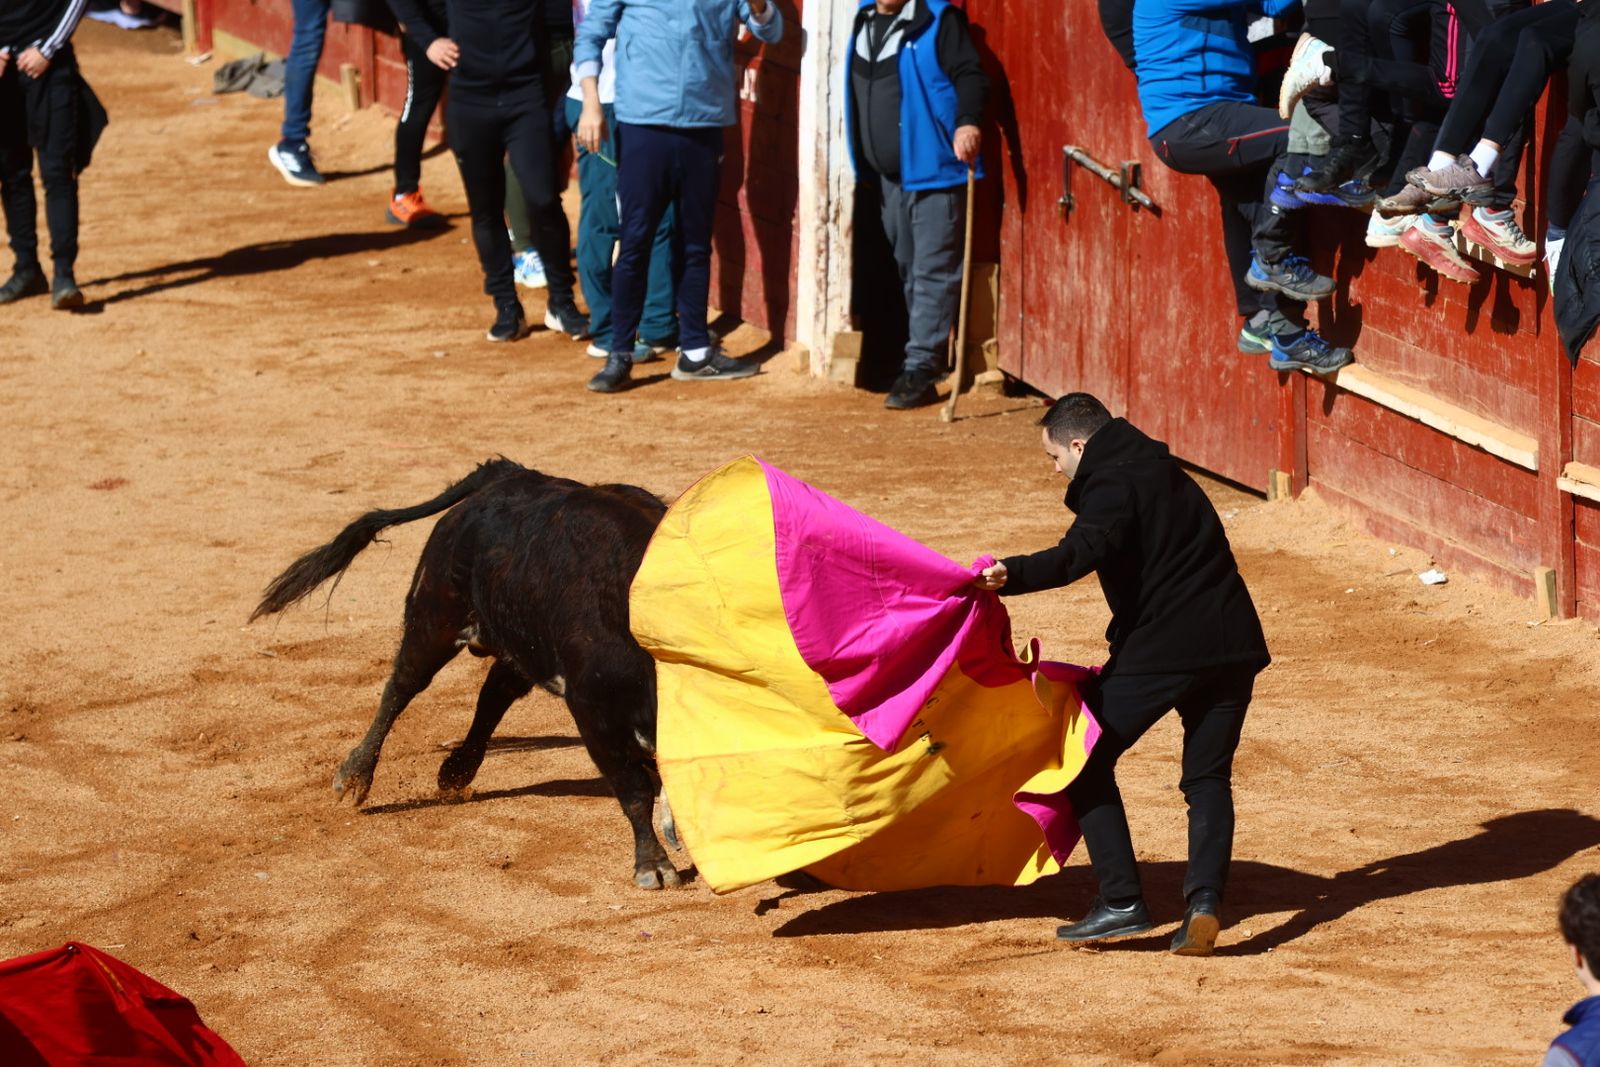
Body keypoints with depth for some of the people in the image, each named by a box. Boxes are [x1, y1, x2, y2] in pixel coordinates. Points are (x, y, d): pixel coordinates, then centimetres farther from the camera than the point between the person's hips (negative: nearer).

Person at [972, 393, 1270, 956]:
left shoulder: (1112, 486, -6)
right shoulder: (1169, 477, 22)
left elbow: (1082, 552, -25)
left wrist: (1014, 574, -35)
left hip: (1159, 651, -8)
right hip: (1232, 643, 8)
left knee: (1087, 760, 7)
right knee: (1208, 776, 13)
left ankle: (1122, 901, -2)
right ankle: (1205, 899, -8)